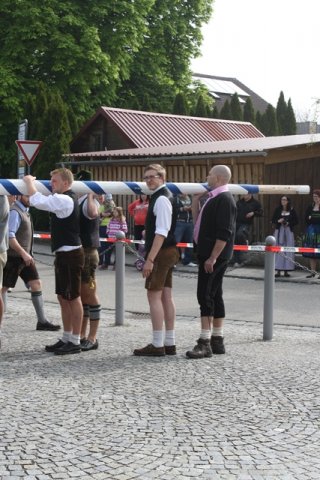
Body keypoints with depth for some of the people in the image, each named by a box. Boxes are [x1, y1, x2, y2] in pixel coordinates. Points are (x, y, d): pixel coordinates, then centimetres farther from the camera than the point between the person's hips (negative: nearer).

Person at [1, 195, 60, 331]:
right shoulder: (14, 212, -15)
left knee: (36, 284, 6)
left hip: (25, 256, 9)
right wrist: (23, 253, -24)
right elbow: (9, 236, -24)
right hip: (14, 257, -9)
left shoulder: (25, 211, 13)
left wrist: (28, 254, 17)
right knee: (4, 287, -1)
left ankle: (42, 321, 9)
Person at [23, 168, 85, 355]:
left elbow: (37, 200, -23)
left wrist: (29, 181, -9)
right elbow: (45, 200, 26)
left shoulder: (64, 200, -18)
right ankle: (66, 339, 23)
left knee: (73, 298, -3)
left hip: (70, 255, -10)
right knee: (63, 298, 15)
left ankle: (75, 342, 4)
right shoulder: (66, 199, 14)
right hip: (64, 255, 10)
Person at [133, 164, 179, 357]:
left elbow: (162, 232, -23)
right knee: (166, 296, 11)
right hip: (169, 252, 10)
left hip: (162, 253, -10)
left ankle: (157, 345, -4)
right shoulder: (162, 196, 15)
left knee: (154, 296, -7)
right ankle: (170, 343, 15)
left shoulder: (161, 199, -16)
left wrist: (150, 259, -24)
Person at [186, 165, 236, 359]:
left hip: (214, 256, -10)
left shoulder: (224, 199, -15)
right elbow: (199, 222, 24)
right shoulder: (215, 198, 16)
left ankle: (205, 343, -9)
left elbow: (224, 233, -22)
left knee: (205, 295, -10)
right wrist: (195, 201, 13)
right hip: (209, 254, 10)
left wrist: (212, 257, -24)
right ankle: (217, 341, 17)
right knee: (215, 295, 12)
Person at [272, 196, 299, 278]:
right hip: (279, 231, 0)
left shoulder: (292, 210, 3)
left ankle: (286, 270, 3)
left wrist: (288, 223, -10)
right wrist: (278, 221, -12)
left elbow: (296, 221, 5)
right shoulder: (277, 210, 6)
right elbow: (273, 220, 8)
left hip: (288, 231, 0)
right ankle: (278, 270, -1)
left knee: (288, 250, -2)